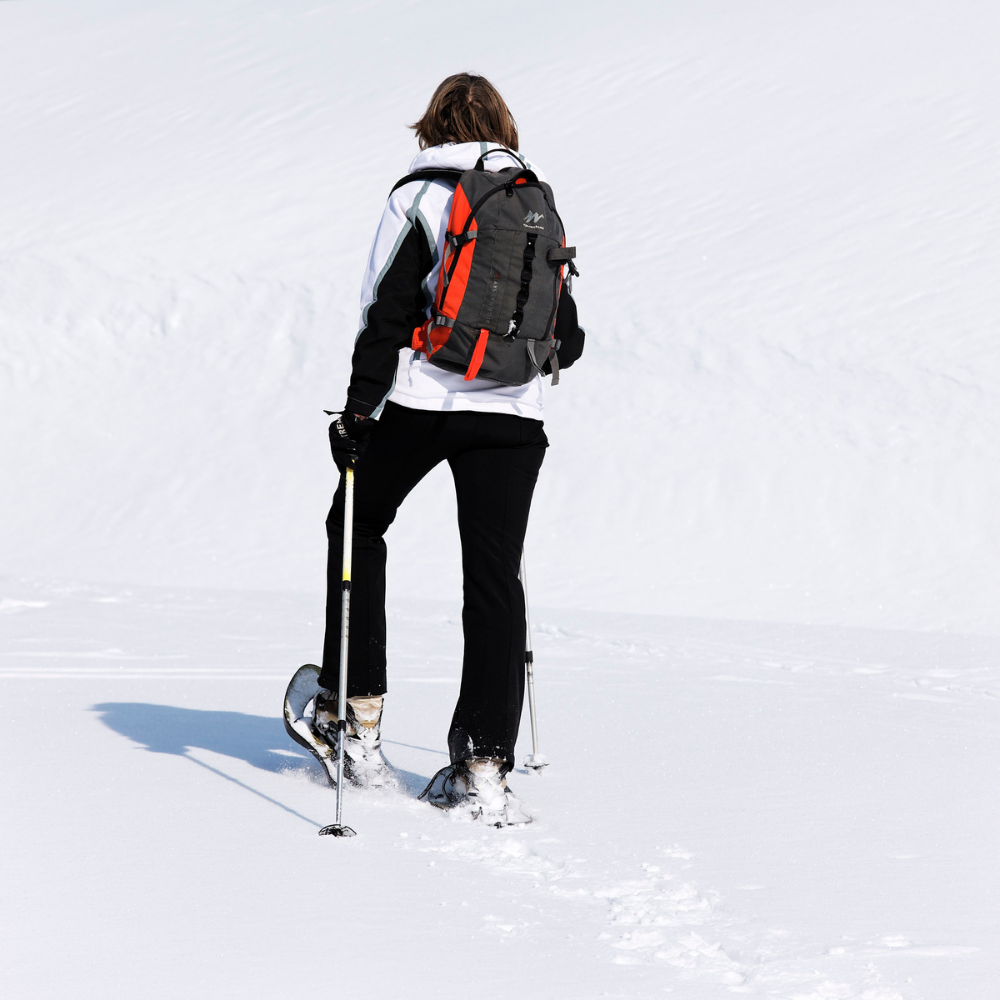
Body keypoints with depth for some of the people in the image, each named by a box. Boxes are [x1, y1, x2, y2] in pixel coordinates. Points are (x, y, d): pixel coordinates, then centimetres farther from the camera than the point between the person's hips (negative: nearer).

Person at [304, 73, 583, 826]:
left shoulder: (418, 196, -1)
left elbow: (386, 313, -9)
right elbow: (566, 338, 14)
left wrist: (358, 410, -5)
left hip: (421, 401, -3)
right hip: (513, 412, 3)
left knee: (359, 525, 20)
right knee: (495, 579, 2)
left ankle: (357, 714, 16)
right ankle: (485, 768, -3)